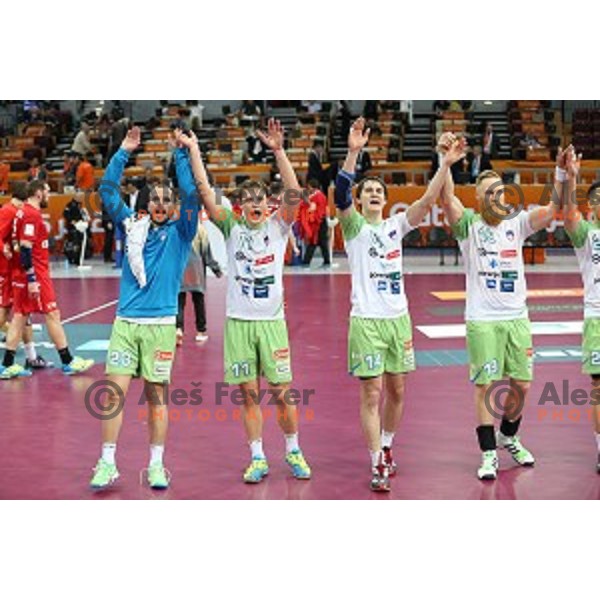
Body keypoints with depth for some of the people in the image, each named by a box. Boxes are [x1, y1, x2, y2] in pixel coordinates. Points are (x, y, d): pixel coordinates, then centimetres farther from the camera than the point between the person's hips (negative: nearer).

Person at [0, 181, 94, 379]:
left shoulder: (24, 212, 14)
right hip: (35, 275, -10)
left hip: (23, 275, 10)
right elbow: (25, 248, -22)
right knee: (52, 314, -3)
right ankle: (68, 362, 4)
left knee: (20, 316, 9)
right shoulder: (32, 214, -15)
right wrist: (32, 279, -23)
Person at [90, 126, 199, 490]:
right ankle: (108, 464, 3)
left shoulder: (180, 231, 5)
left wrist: (181, 152, -9)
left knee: (157, 395, 3)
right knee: (115, 392, -4)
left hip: (161, 324, -2)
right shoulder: (132, 226, 11)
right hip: (126, 322, 2)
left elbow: (191, 195, -8)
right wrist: (124, 152, 1)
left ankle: (156, 466, 11)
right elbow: (108, 190, 7)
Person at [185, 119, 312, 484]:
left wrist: (279, 150, -24)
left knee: (282, 393, 2)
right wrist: (194, 150, -12)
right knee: (249, 394, 5)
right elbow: (206, 194, -5)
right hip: (238, 321, 1)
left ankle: (294, 451, 20)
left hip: (272, 320, -1)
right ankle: (258, 458, 15)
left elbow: (294, 194, -15)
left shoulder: (278, 226, 2)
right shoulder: (232, 228, 5)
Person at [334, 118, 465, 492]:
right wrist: (353, 152, -34)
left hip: (398, 317, 4)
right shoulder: (354, 226, -1)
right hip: (367, 320, -4)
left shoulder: (396, 225, 9)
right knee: (371, 394, -5)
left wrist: (446, 165, -16)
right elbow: (341, 196, -20)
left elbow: (427, 201, -3)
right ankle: (378, 465, 0)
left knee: (397, 391, 13)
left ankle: (386, 447, 33)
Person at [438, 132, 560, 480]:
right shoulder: (469, 225, -3)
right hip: (482, 320, -3)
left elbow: (553, 209, -7)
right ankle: (488, 454, 8)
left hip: (517, 317, 4)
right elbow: (447, 198, -20)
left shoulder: (517, 224, 6)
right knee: (486, 386, -1)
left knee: (522, 385, 10)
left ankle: (508, 437, 34)